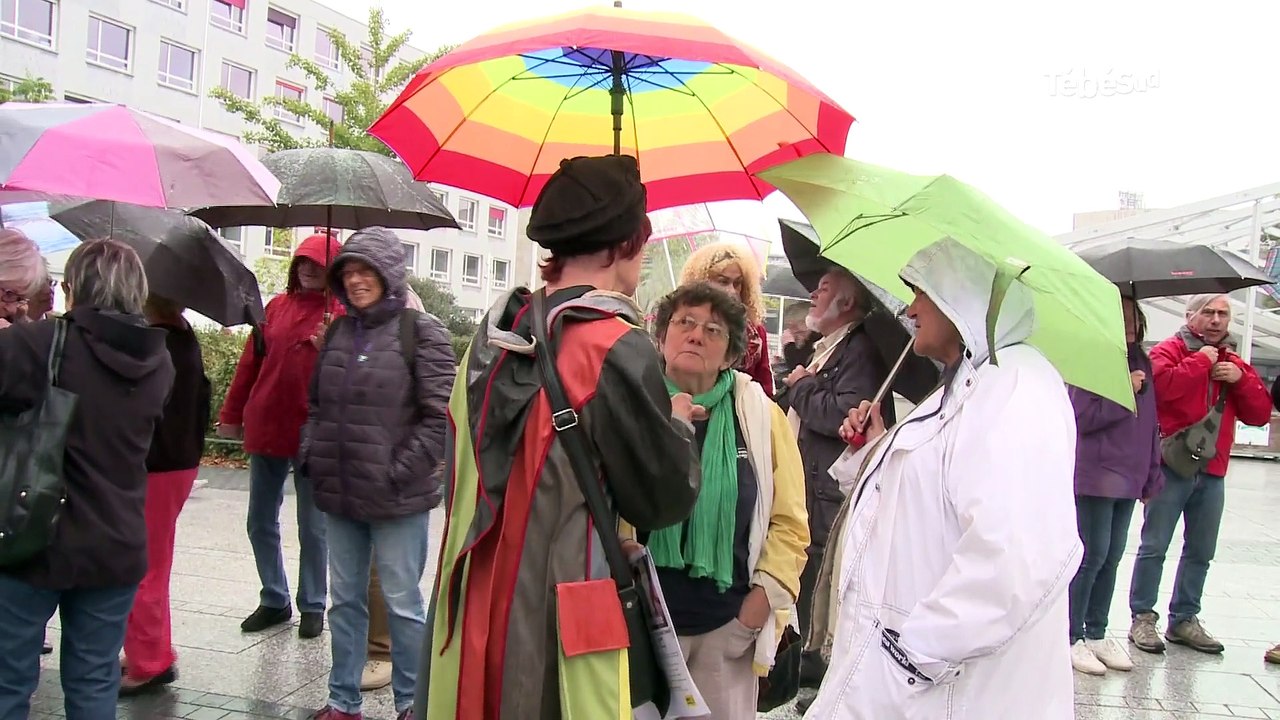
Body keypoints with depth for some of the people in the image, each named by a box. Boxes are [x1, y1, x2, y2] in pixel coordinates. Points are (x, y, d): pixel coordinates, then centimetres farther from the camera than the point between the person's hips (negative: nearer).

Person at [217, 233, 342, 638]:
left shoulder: (341, 315, -4)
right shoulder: (277, 307, 9)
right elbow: (250, 362, 11)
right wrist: (232, 415, 13)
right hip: (265, 430, 5)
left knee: (312, 528, 6)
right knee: (260, 523, 12)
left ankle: (312, 606, 20)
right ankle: (274, 601, 27)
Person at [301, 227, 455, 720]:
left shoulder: (421, 332, -7)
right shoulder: (337, 333, 11)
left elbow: (440, 415, -11)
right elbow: (316, 405, 20)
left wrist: (402, 471, -14)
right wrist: (310, 455, 6)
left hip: (396, 499, -6)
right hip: (339, 494, 6)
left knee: (402, 603, 5)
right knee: (345, 600, 15)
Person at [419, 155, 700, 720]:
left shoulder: (496, 331, 3)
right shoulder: (619, 350, -18)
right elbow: (666, 500, -12)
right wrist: (678, 424, 6)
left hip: (473, 607, 7)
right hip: (558, 624, -6)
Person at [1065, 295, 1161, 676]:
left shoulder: (1143, 365, 13)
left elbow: (1150, 425, 18)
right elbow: (1082, 417, -15)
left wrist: (1152, 477, 16)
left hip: (1128, 479, 7)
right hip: (1094, 476, -7)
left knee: (1112, 557, 11)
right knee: (1093, 555, -5)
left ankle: (1096, 635, 21)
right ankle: (1071, 639, 5)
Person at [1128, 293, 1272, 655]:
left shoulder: (1235, 364, 17)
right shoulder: (1169, 350, -1)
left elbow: (1260, 413, 10)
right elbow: (1165, 386, -22)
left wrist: (1241, 379, -4)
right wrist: (1202, 360, -12)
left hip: (1212, 472, 6)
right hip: (1171, 466, -6)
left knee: (1201, 552, 11)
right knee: (1154, 546, -4)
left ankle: (1184, 619, 22)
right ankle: (1143, 618, 4)